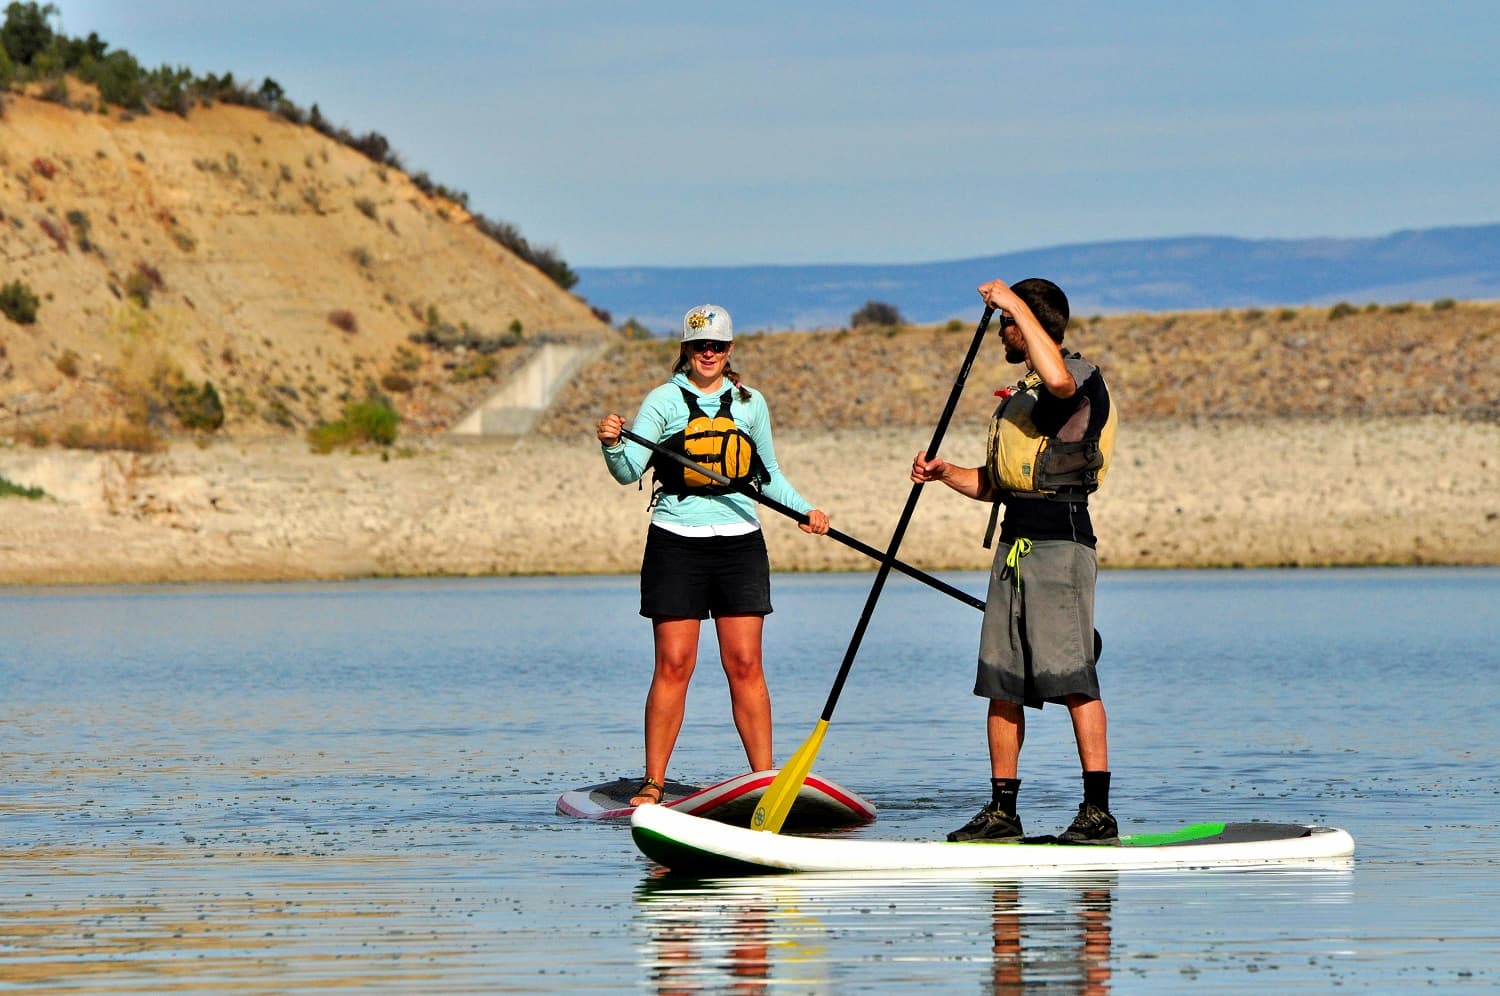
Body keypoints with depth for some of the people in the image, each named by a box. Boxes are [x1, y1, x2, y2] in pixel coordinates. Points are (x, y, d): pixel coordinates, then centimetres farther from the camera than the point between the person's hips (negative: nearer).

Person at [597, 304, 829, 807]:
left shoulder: (750, 403, 11)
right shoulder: (664, 401, 2)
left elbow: (770, 476, 20)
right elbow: (629, 471, -7)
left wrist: (804, 510, 6)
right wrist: (613, 445, -27)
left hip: (740, 543, 2)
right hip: (677, 543, -2)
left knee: (744, 663, -2)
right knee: (673, 665, -5)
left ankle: (766, 779, 0)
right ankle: (653, 784, -2)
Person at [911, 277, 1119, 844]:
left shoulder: (1082, 378, -7)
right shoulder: (1018, 395, 22)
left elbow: (1058, 379, -34)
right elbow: (995, 483, 27)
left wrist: (1017, 305, -23)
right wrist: (945, 473, 7)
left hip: (1061, 541, -10)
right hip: (1015, 542, 10)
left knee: (1072, 677, -14)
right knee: (1002, 683, 8)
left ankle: (1098, 812, -15)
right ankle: (1002, 811, 12)